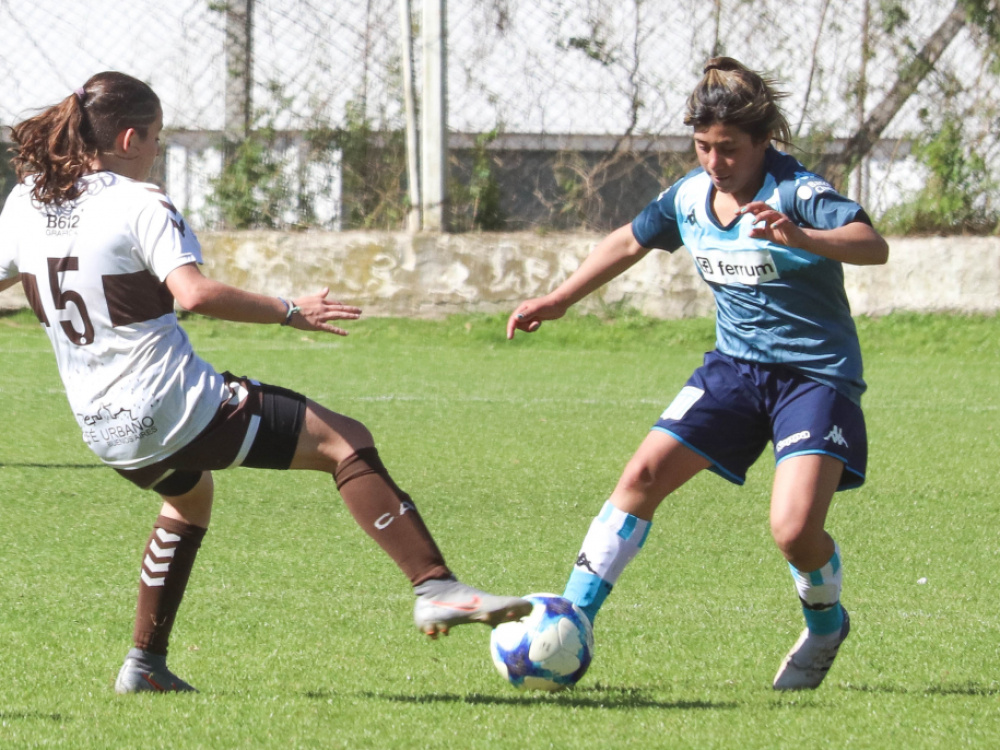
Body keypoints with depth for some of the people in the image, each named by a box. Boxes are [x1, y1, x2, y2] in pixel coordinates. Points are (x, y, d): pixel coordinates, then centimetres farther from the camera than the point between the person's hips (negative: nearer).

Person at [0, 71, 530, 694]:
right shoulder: (140, 206, -14)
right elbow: (193, 293, -28)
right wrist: (289, 311, -19)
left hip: (105, 431, 8)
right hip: (178, 408, -8)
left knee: (190, 494, 38)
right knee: (344, 440, -2)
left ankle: (146, 664, 36)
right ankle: (435, 586, -15)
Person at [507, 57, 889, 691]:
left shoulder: (795, 193, -18)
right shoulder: (690, 197, 2)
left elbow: (873, 245, -34)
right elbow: (630, 241, 23)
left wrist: (800, 237, -52)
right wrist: (559, 300, 24)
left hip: (817, 374, -6)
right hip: (736, 365, 6)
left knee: (795, 530, -21)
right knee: (644, 475, -7)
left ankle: (825, 626, 12)